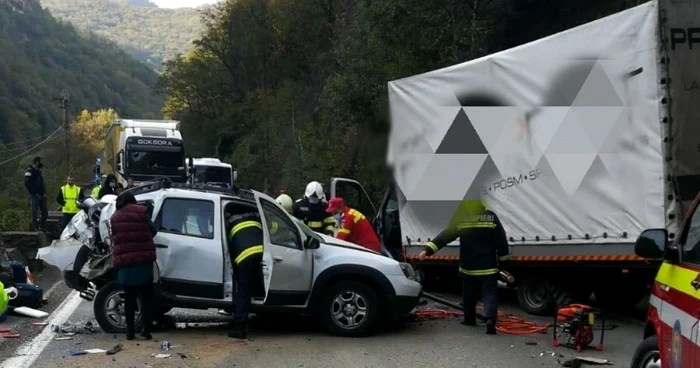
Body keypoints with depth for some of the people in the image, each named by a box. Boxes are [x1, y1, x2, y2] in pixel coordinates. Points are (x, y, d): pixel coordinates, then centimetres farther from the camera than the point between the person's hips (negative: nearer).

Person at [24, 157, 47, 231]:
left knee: (44, 212, 7)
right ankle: (36, 227, -4)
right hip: (35, 195, -8)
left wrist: (44, 193, 11)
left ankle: (42, 227, 15)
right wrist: (34, 193, -16)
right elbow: (27, 183, -14)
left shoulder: (38, 171, 19)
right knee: (35, 211, -7)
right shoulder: (30, 171, -6)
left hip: (41, 195, 8)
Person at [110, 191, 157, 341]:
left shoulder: (114, 218, 14)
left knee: (129, 298, 10)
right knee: (146, 296, 3)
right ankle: (146, 330, -3)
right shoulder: (141, 211, 4)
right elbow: (152, 231, 8)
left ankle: (130, 331, 9)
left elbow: (115, 239, 15)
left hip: (124, 262, 3)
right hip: (143, 260, -3)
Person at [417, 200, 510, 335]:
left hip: (468, 267, 1)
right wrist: (503, 262, 7)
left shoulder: (460, 219, -4)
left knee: (469, 294, 20)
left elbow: (444, 236, -7)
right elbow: (502, 241, -2)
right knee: (490, 294, -2)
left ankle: (469, 319, 31)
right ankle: (490, 320, -22)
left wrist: (428, 249, -6)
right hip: (488, 267, -1)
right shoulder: (491, 217, -3)